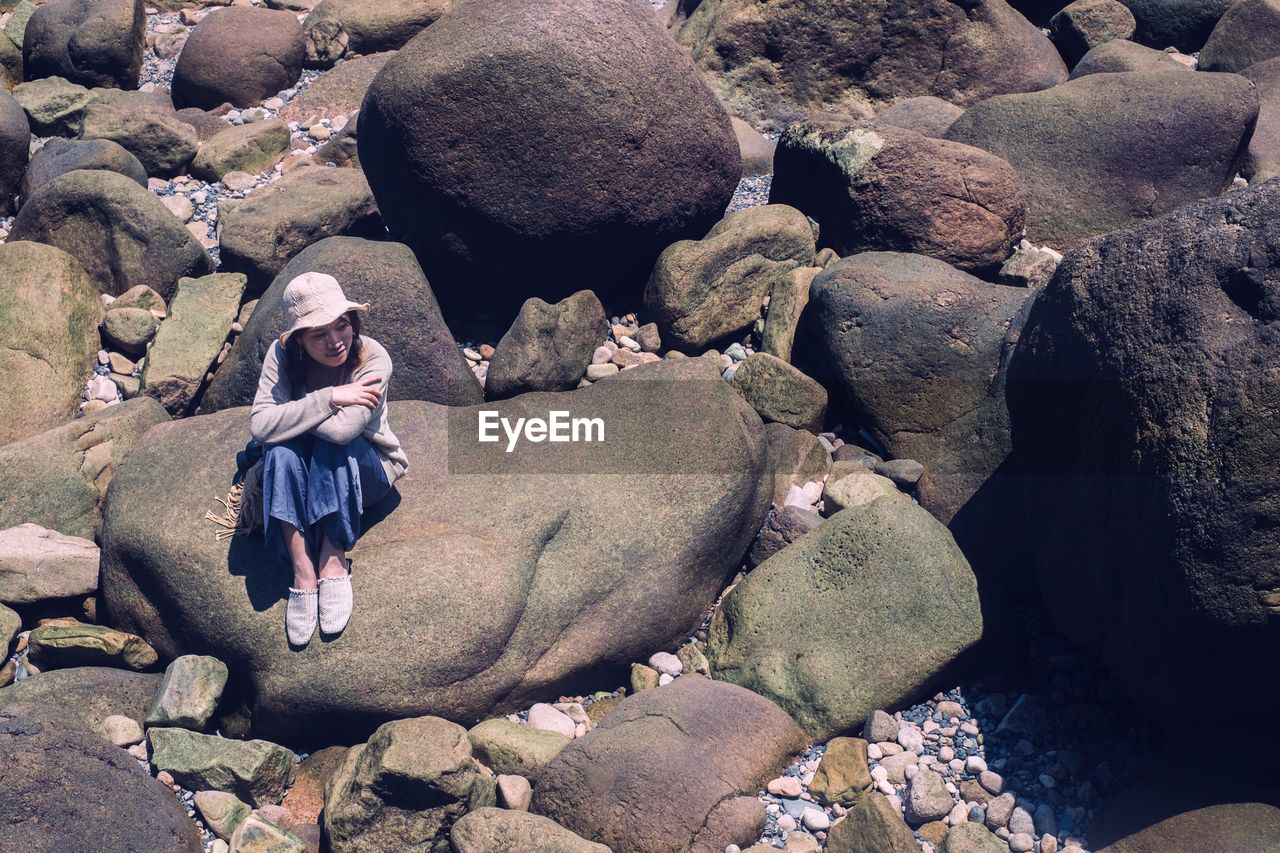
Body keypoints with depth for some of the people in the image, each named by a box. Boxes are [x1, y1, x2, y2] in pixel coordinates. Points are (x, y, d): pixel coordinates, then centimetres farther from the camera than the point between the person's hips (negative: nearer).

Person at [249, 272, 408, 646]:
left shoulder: (373, 358, -25)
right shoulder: (282, 355, -17)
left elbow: (342, 429, -38)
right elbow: (260, 425, -30)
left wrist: (289, 413, -23)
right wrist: (328, 398, -33)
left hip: (366, 470, -2)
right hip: (302, 475, 2)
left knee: (334, 445, -33)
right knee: (281, 450, -31)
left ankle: (334, 561, -27)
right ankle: (303, 574, -30)